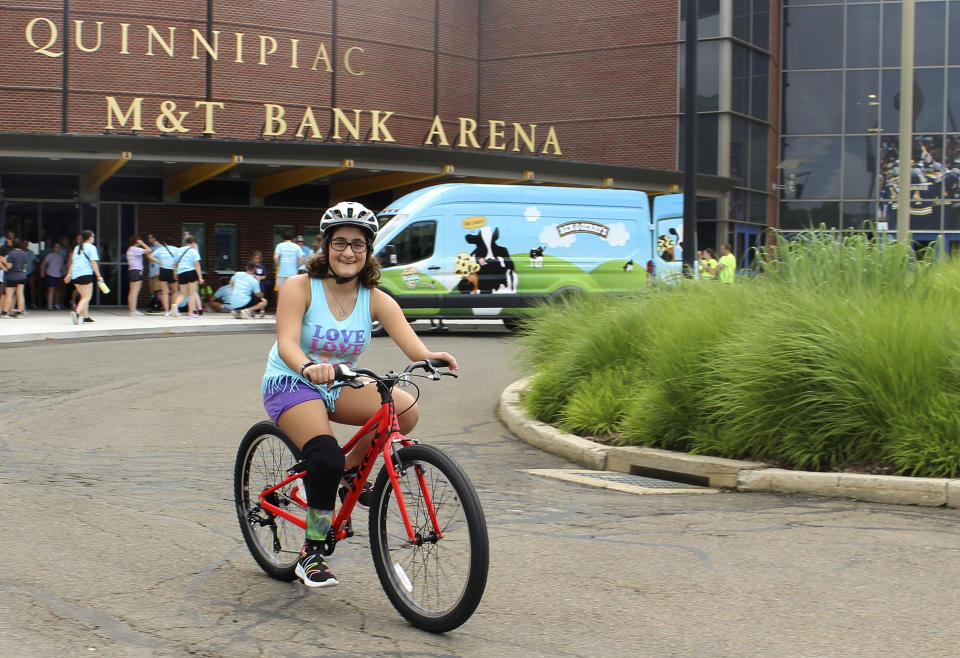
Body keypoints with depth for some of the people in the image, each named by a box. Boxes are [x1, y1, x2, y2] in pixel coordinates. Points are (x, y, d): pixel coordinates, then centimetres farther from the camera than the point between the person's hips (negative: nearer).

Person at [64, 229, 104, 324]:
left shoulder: (76, 248, 19)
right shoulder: (91, 247, -2)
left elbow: (72, 262, 19)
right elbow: (93, 262, -9)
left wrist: (69, 274, 21)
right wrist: (98, 276, -8)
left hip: (75, 275, 7)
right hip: (86, 274, -7)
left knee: (83, 296, 19)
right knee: (87, 297, -7)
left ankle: (85, 316, 20)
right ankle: (77, 312, -29)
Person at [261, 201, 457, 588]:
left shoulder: (376, 300, -5)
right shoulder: (300, 288, -13)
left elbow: (410, 343, -19)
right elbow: (287, 343, -28)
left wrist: (430, 357, -44)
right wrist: (309, 366, -50)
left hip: (339, 387, 4)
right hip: (290, 385, -4)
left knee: (406, 409, -23)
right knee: (326, 455, -31)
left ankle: (351, 471, 3)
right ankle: (311, 554, -13)